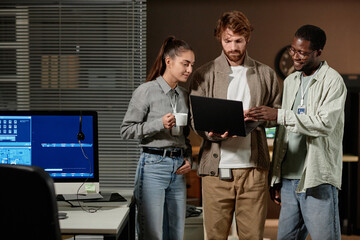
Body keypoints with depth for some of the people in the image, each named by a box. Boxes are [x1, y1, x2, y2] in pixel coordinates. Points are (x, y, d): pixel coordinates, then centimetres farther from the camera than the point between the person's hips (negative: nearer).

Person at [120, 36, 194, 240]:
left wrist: (188, 159, 6)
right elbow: (126, 130, -7)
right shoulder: (147, 91, -6)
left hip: (178, 169, 7)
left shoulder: (184, 95, 13)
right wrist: (159, 124, -19)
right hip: (153, 166, -6)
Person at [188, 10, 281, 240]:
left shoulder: (266, 74, 11)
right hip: (217, 168, -1)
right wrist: (212, 133, -18)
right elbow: (196, 119, 4)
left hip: (253, 168, 1)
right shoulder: (203, 75, 7)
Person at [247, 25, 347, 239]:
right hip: (290, 177, 7)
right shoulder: (290, 81, 16)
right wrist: (276, 178, 15)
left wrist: (279, 115, -22)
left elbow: (325, 124, -19)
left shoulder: (332, 81, -5)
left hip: (318, 179, -7)